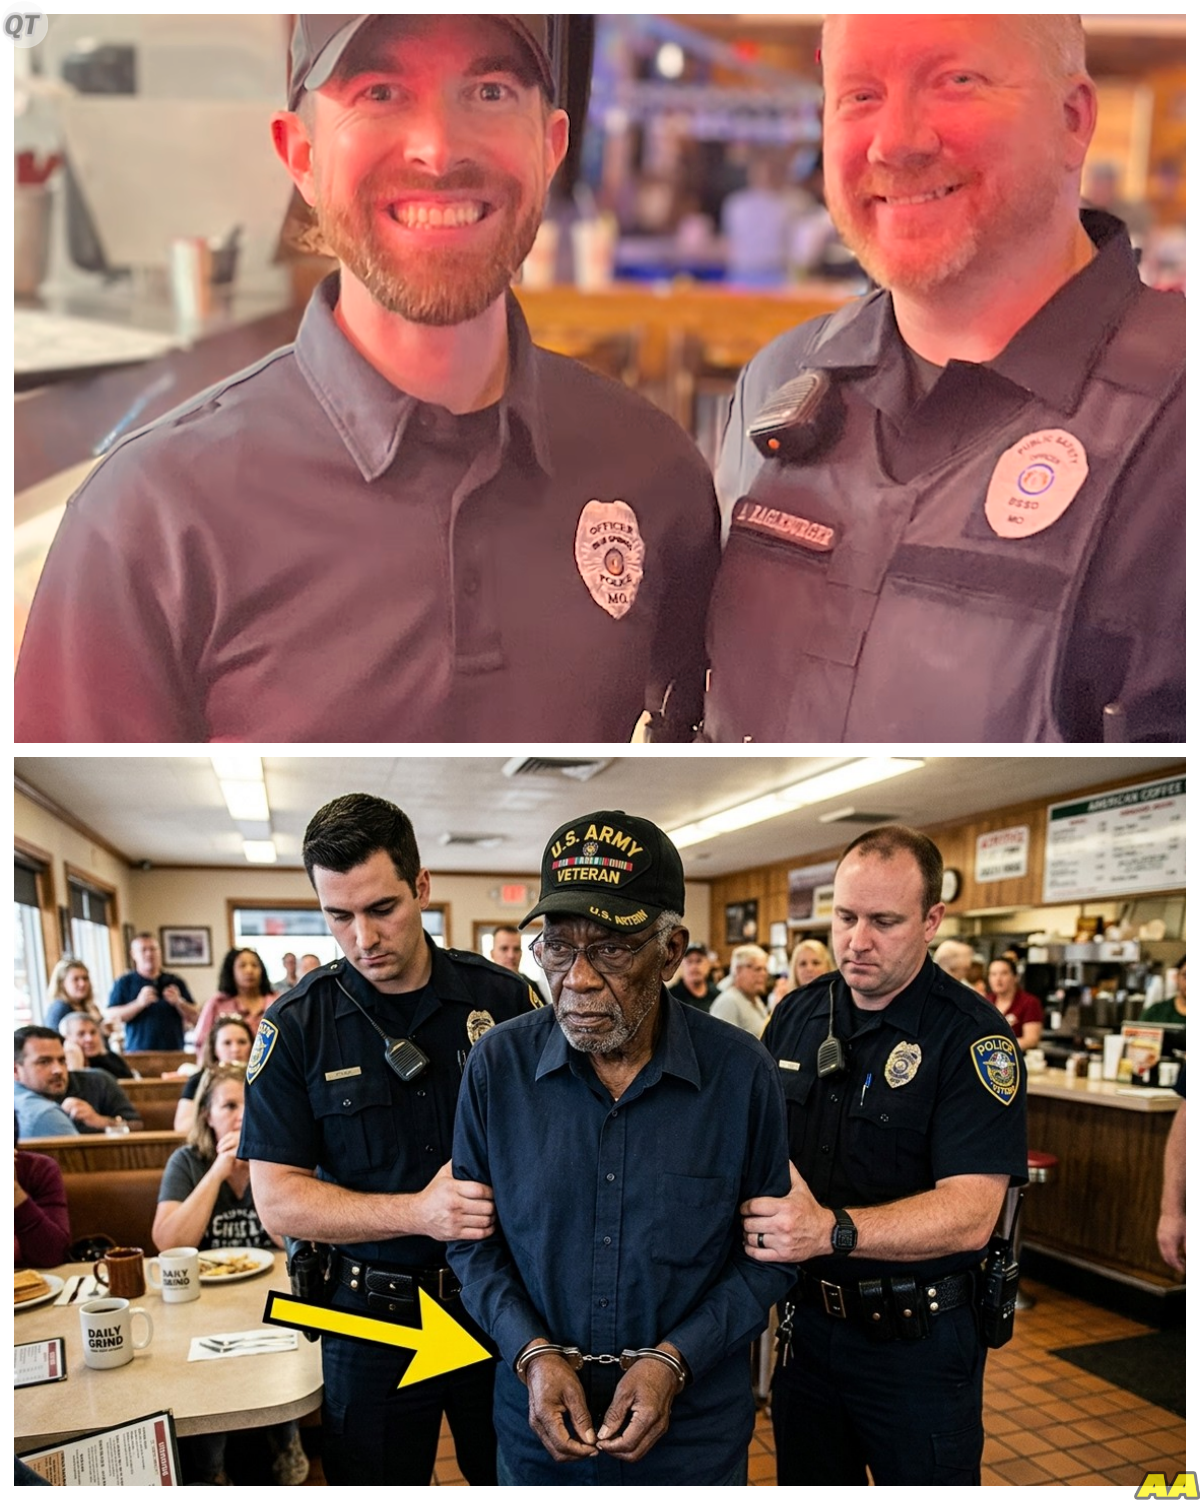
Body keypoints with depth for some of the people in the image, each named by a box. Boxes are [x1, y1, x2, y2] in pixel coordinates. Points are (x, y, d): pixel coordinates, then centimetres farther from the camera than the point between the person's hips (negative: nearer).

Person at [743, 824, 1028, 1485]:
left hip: (917, 1339, -5)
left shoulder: (971, 1036, -17)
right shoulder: (796, 1015, 1)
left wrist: (831, 1230, -39)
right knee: (807, 1483, 21)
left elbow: (970, 1214, -26)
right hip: (805, 1321, 5)